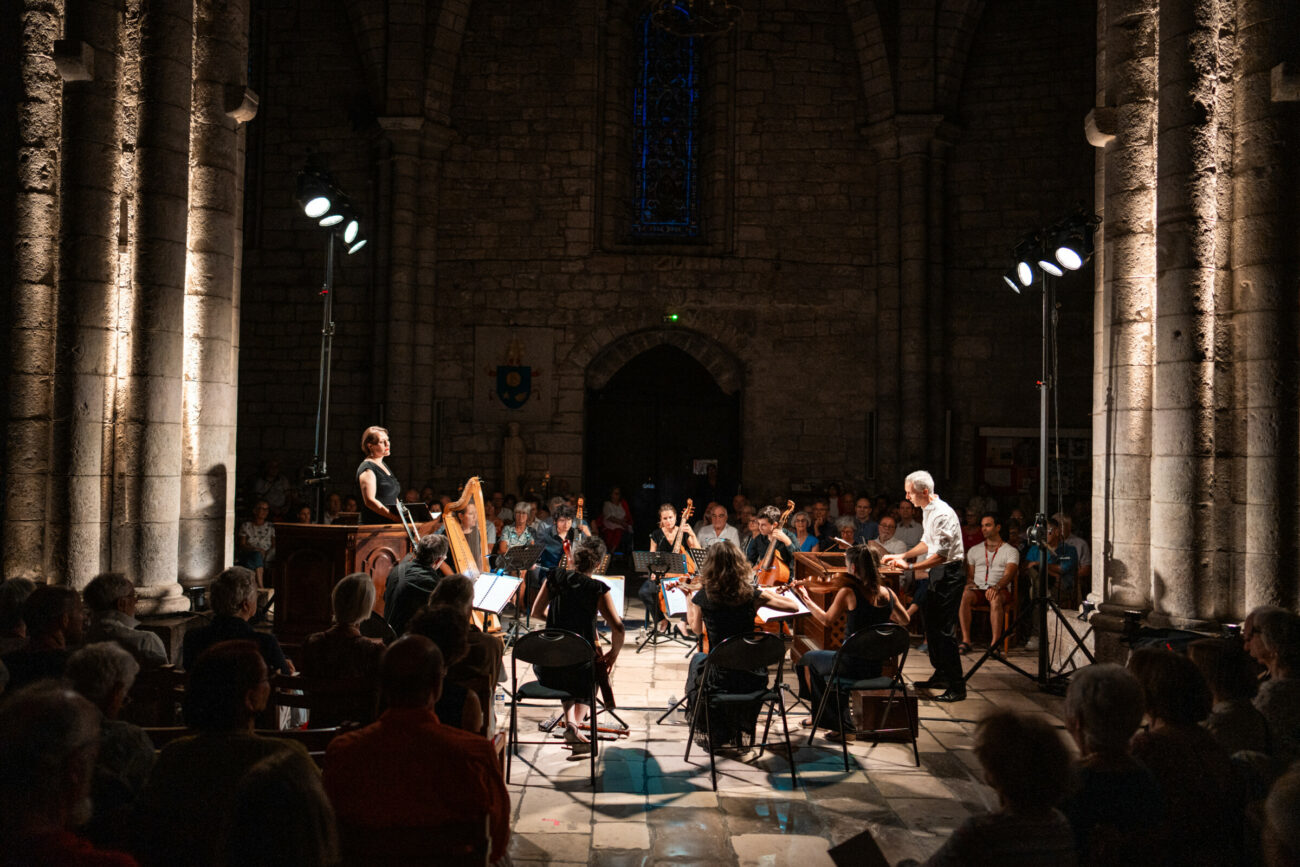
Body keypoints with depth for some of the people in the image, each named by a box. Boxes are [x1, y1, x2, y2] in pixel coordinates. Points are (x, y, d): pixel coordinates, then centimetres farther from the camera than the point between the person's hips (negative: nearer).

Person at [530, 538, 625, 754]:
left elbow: (536, 612, 12)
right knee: (598, 669, 33)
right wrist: (613, 654, 2)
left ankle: (570, 722, 16)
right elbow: (618, 628, -16)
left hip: (547, 673, 3)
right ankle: (578, 721, 13)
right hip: (578, 673, -3)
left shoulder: (555, 578, 0)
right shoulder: (597, 589, -10)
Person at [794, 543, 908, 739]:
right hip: (878, 666, 6)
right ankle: (843, 724, 36)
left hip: (854, 666, -6)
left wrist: (805, 598, 9)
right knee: (836, 659, 35)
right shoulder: (887, 593, -3)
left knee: (807, 660, 21)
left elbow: (826, 620, -4)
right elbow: (904, 621, 12)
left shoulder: (848, 592, -17)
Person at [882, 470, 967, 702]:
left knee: (944, 629, -10)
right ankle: (940, 676, 29)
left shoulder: (943, 514, -22)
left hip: (949, 574, -10)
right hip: (937, 573, 10)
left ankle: (956, 687, -4)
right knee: (931, 623, 17)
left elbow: (942, 555, -26)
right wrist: (901, 556, 15)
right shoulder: (927, 511, 10)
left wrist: (910, 567, -24)